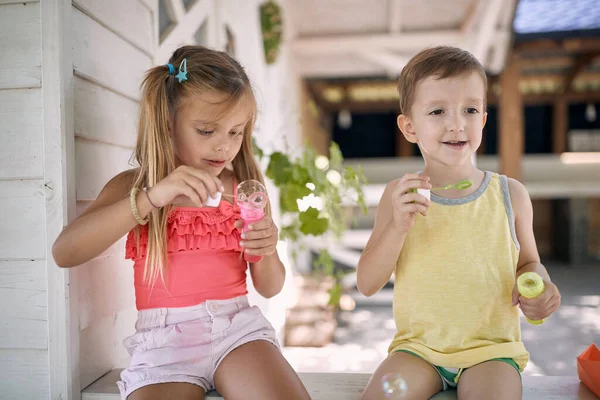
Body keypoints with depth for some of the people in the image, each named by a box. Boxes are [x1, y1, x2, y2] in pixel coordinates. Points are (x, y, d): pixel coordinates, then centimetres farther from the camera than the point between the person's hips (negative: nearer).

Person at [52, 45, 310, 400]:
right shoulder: (133, 186, 3)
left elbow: (269, 288, 11)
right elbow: (64, 253, -15)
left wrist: (266, 252, -12)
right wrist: (151, 197, -25)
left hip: (237, 324, 1)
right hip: (164, 335, -1)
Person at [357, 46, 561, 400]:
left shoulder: (510, 194, -2)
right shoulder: (400, 195, -4)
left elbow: (528, 262, 13)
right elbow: (368, 285, -6)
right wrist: (398, 227, -21)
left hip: (491, 347, 0)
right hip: (419, 345, 0)